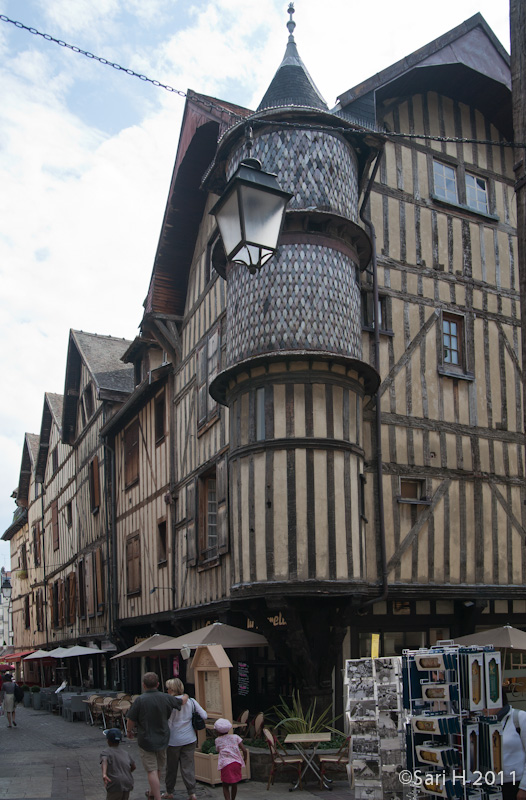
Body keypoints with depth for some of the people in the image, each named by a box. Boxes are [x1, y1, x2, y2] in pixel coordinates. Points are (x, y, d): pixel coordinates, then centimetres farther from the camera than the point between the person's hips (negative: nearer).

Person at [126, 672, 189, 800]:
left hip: (146, 740, -5)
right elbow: (182, 701, 11)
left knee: (152, 770, 0)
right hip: (162, 739, 5)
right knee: (158, 769, 21)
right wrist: (186, 696, 34)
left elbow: (130, 719, -13)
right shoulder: (165, 698, -5)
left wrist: (129, 731, 8)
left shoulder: (140, 700, -17)